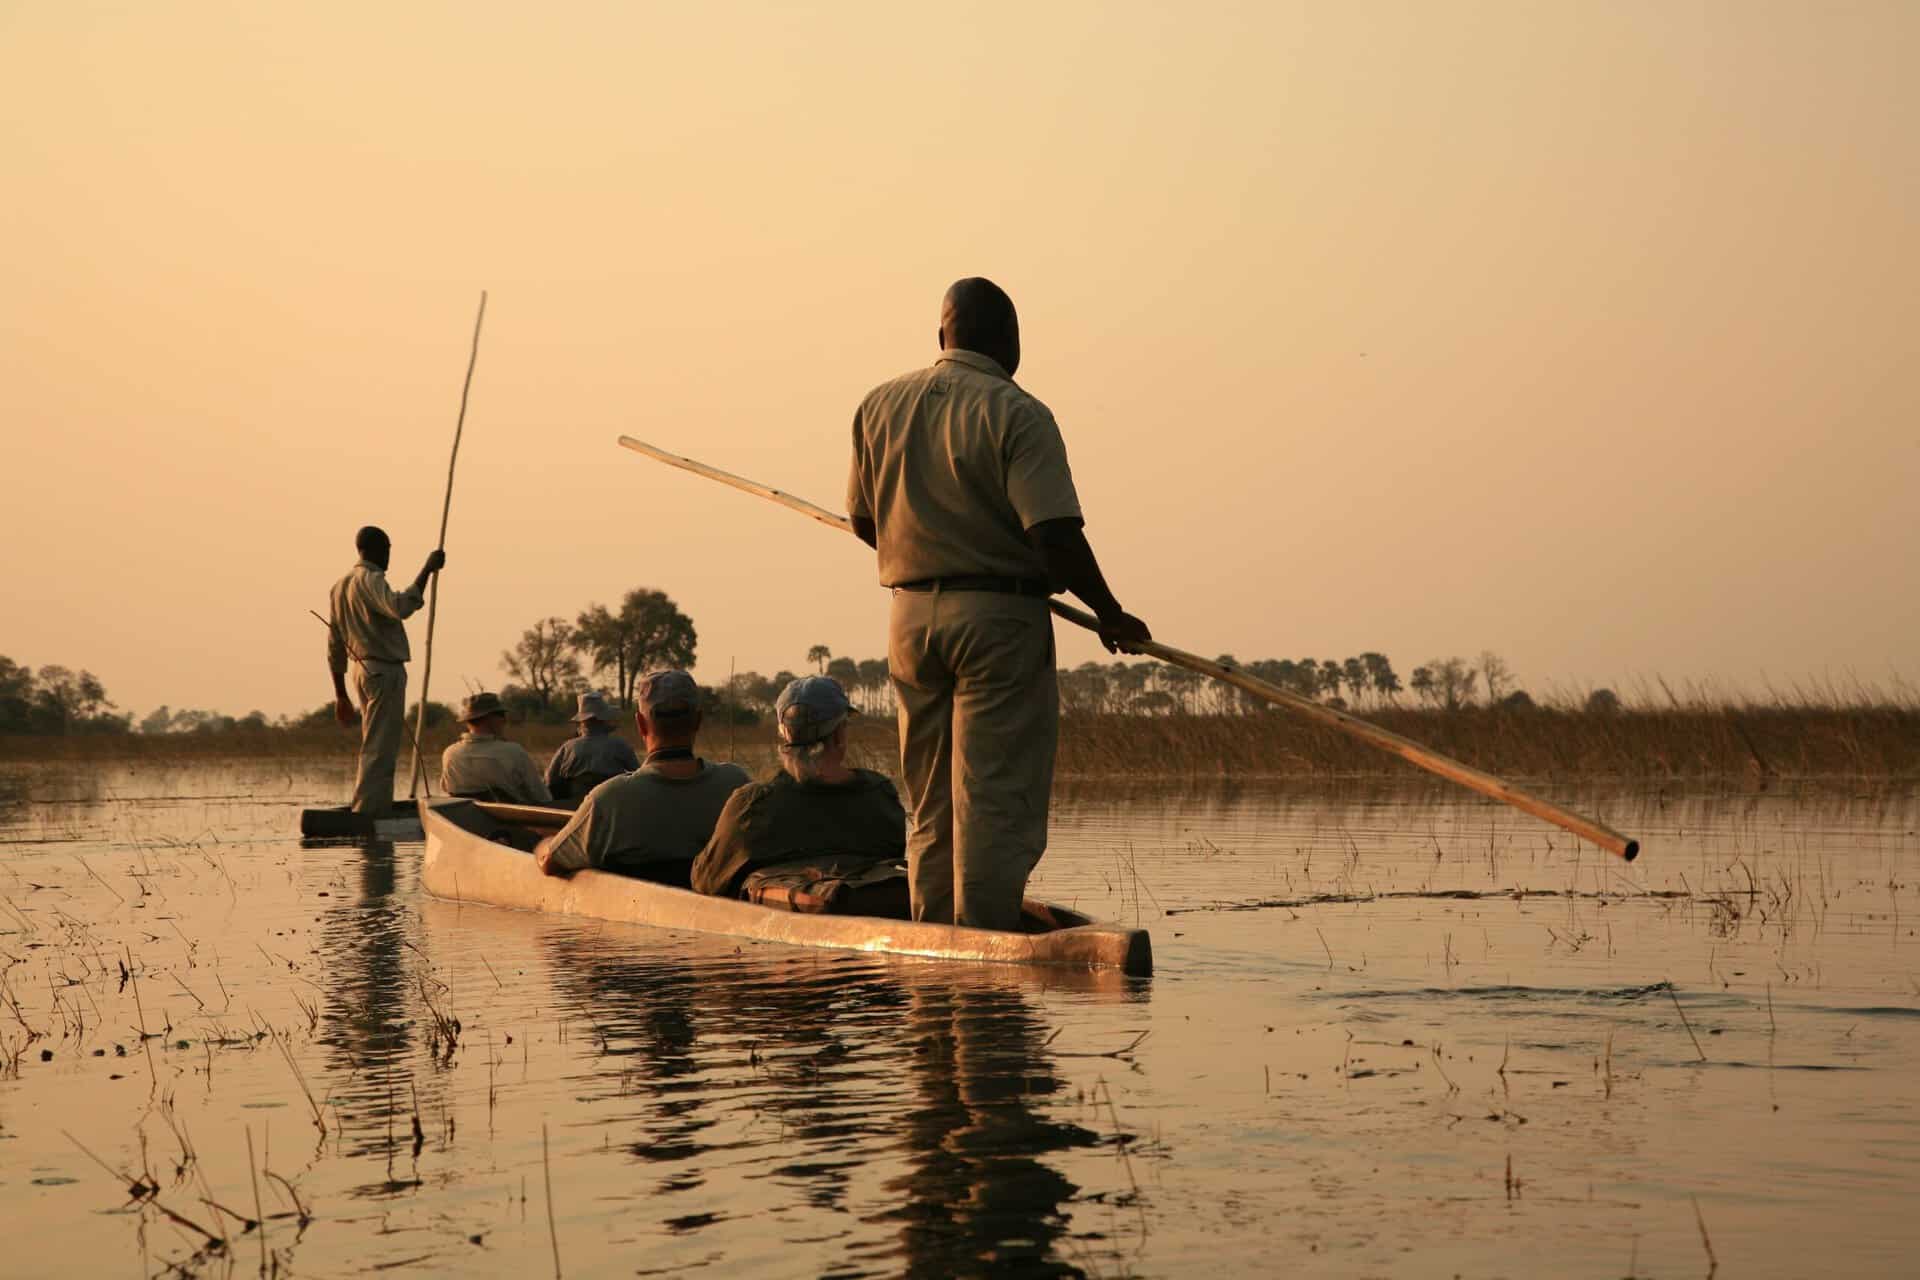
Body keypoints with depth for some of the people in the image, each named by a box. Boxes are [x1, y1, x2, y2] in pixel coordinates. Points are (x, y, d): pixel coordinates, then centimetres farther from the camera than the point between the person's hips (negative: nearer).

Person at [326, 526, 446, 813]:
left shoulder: (341, 586, 16)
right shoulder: (370, 580, -11)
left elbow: (335, 647, 17)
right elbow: (400, 607, -32)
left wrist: (341, 695, 20)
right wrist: (427, 570, -27)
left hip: (363, 671, 9)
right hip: (385, 671, -9)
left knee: (377, 749, 14)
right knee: (379, 751, -10)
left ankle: (379, 815, 14)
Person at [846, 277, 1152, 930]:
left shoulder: (879, 406, 7)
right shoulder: (1016, 415, -11)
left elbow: (864, 521, 14)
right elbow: (1055, 533, -18)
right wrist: (1109, 614, -7)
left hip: (909, 617, 6)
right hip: (999, 619, -6)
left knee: (929, 802, 14)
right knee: (995, 800, -2)